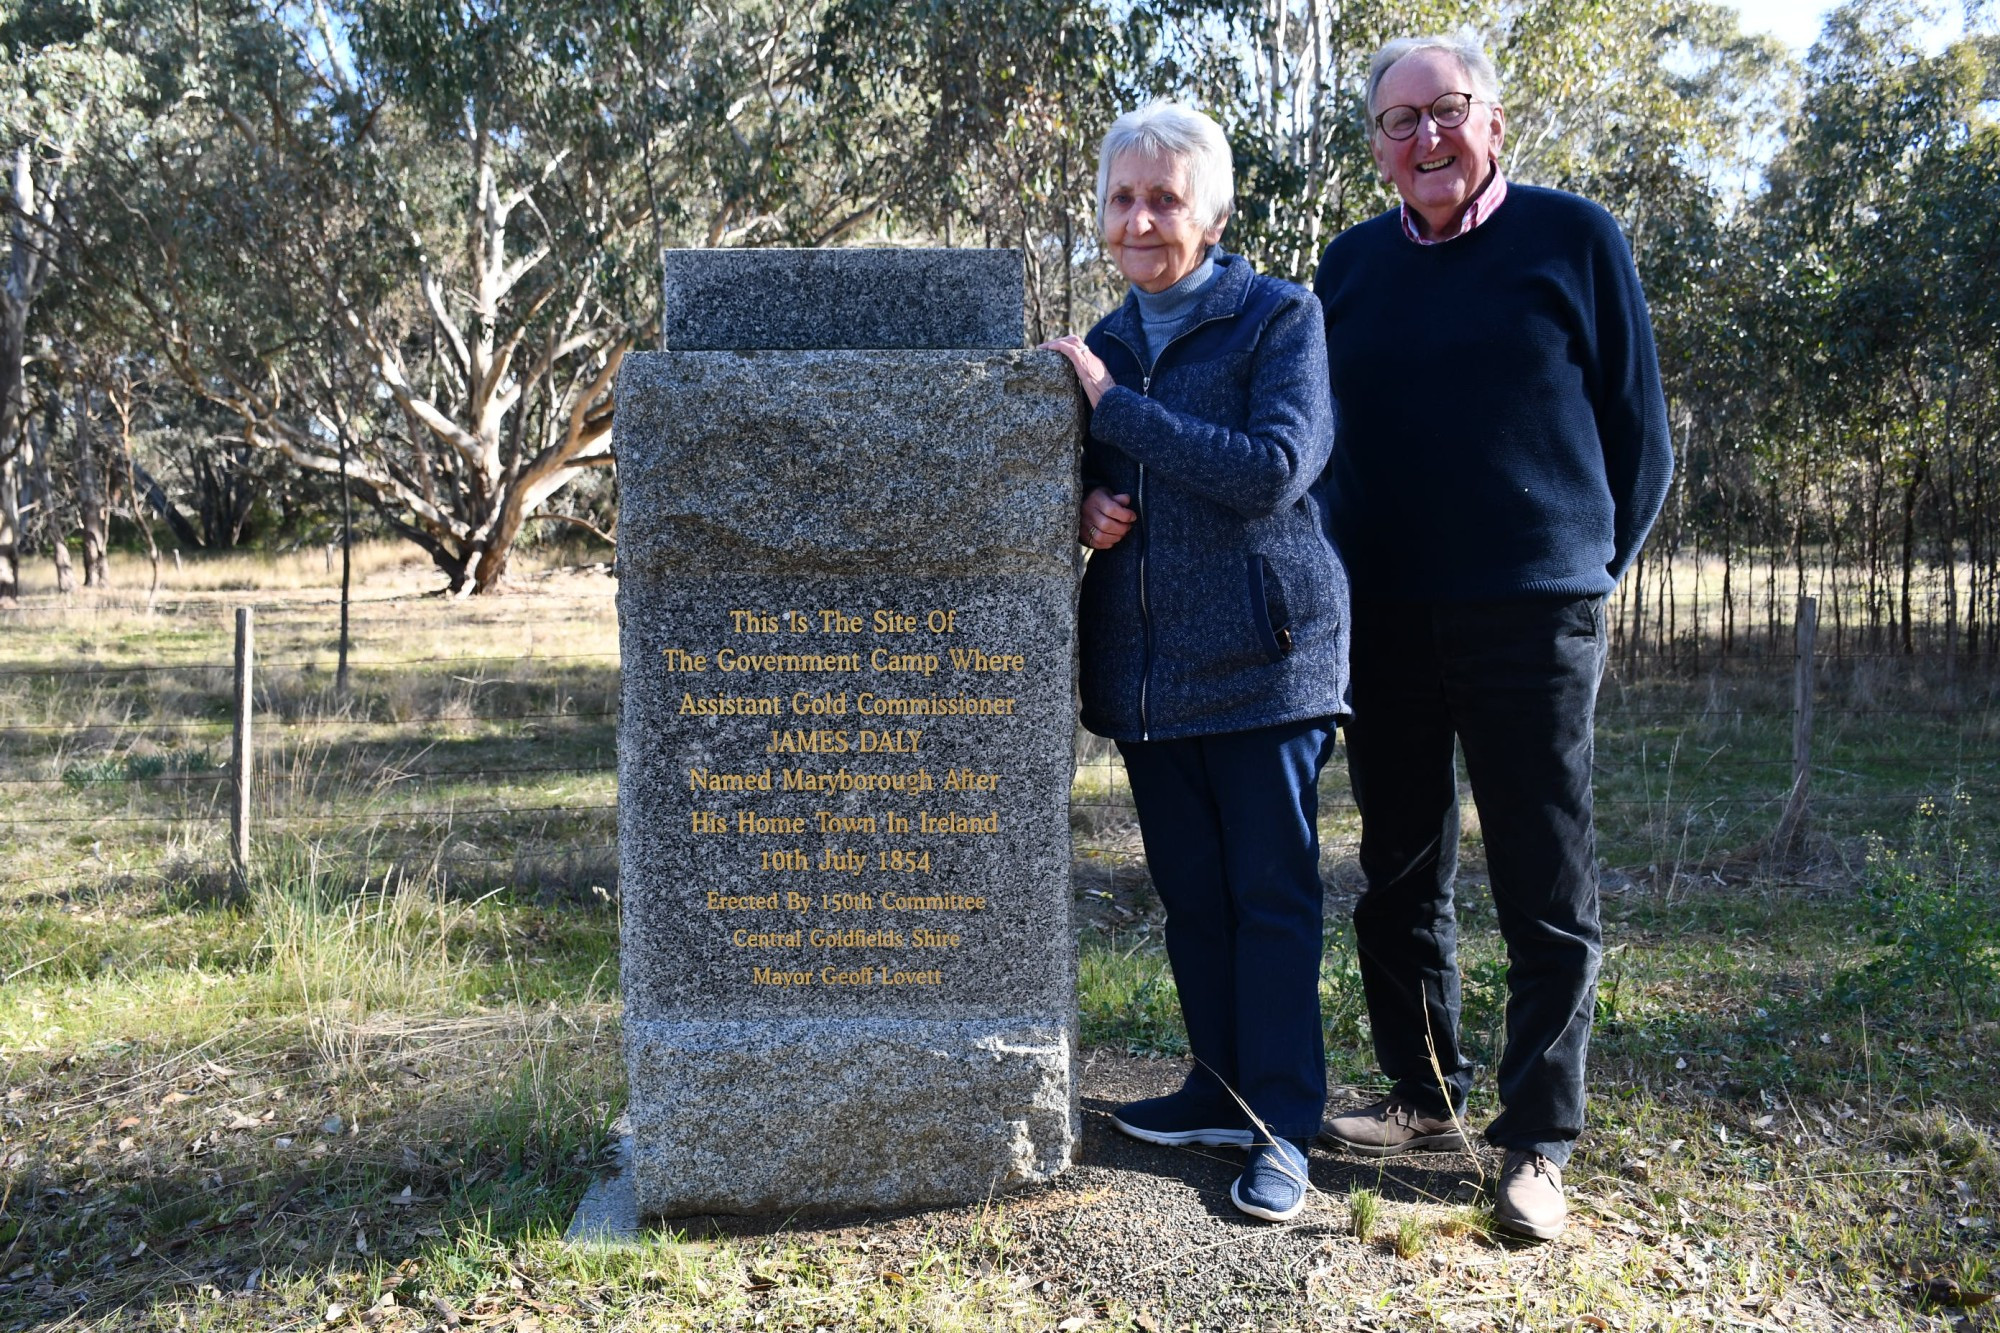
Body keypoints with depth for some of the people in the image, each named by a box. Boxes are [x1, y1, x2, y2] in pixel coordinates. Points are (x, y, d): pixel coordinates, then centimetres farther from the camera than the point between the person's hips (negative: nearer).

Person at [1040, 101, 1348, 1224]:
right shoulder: (1103, 344, 14)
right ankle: (1222, 1088, 28)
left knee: (1273, 891, 1)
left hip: (1262, 655, -6)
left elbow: (1274, 468, -18)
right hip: (1145, 664, 6)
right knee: (1190, 890, 13)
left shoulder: (1281, 318, -4)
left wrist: (1113, 405, -16)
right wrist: (1087, 509, -3)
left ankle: (1283, 1122, 12)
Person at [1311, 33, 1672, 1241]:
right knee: (1400, 874, 11)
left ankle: (1540, 1141, 13)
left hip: (1532, 619, -4)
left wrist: (1587, 572, 6)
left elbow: (1639, 436, 6)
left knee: (1547, 890, 0)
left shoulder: (1574, 237, 2)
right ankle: (1426, 1097, 27)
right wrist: (1342, 580, 12)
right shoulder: (1351, 267, 11)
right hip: (1384, 626, 4)